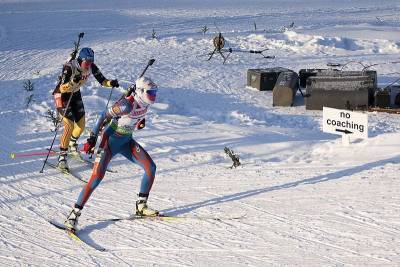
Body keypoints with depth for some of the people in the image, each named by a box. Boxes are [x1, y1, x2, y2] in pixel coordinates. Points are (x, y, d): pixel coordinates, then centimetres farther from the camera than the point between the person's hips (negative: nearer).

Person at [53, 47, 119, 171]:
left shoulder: (91, 67, -15)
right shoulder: (69, 67, -32)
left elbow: (102, 80, -9)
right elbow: (62, 88, -35)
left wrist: (111, 83, -29)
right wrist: (73, 82, -52)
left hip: (75, 95, 6)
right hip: (62, 95, -6)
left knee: (81, 125, 11)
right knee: (69, 126, -16)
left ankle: (72, 144, 42)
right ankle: (62, 157, -8)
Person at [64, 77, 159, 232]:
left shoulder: (146, 103, -6)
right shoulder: (127, 104, -28)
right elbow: (105, 116, -21)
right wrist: (92, 138, -20)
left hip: (126, 141, 8)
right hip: (110, 140, -8)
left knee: (151, 167, -1)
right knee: (97, 177, -17)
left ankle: (141, 206, 12)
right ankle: (74, 215, -13)